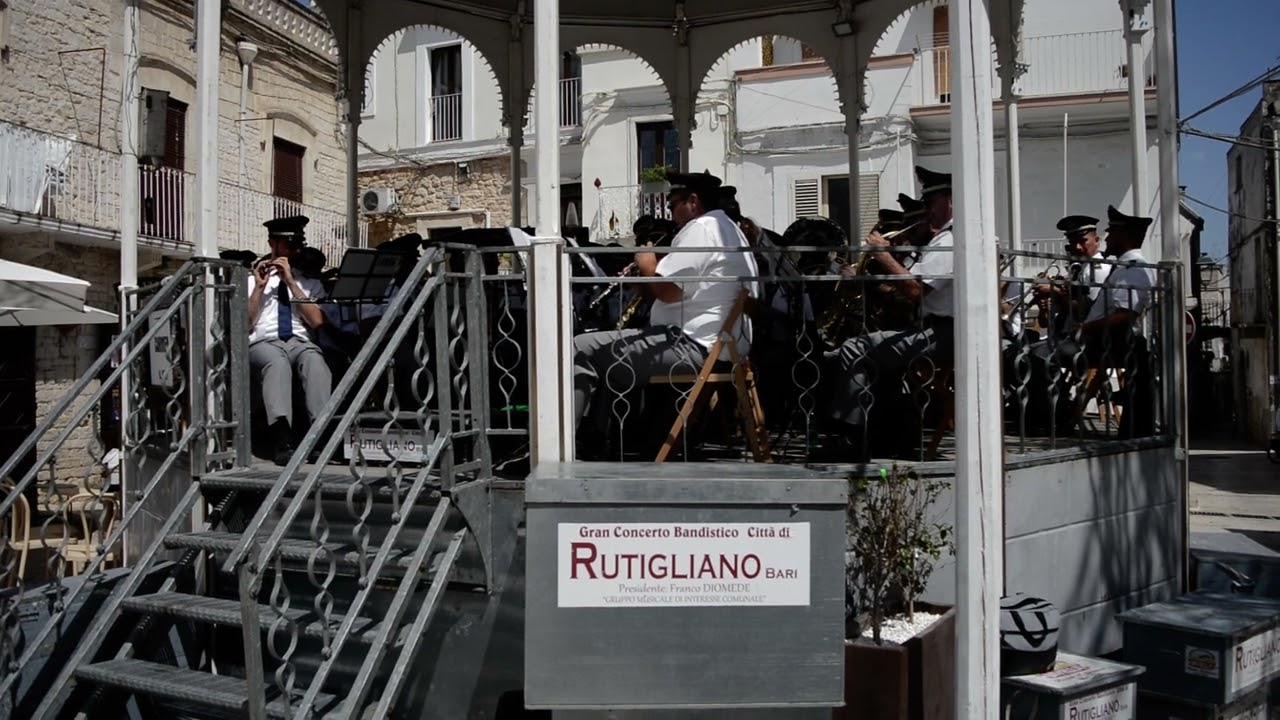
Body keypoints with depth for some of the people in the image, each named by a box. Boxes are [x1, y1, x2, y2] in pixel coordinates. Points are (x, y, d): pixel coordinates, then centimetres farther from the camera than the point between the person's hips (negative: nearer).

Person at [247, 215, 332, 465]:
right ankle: (282, 439, -55)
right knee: (277, 361, -39)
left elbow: (316, 321, 5)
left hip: (300, 342, 1)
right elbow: (244, 326, 8)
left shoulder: (310, 283, 24)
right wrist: (259, 287, 0)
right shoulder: (250, 281, 20)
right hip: (263, 344, -1)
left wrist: (291, 282, 1)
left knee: (314, 358, -37)